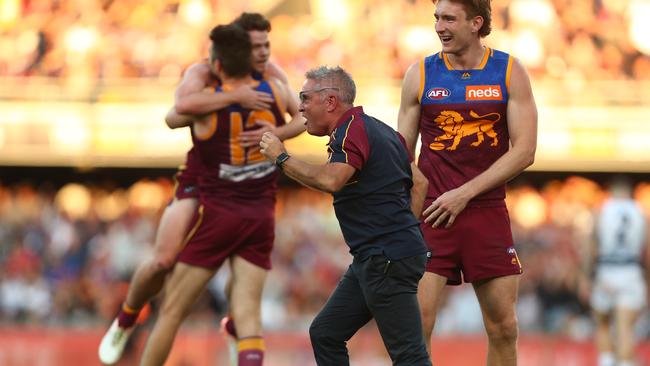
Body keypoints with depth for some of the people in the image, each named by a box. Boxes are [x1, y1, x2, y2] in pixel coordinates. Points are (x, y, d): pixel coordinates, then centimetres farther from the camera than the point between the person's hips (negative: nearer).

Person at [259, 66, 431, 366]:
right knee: (324, 334, 14)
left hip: (388, 260, -11)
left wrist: (281, 157, -18)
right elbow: (419, 183, 22)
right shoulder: (379, 129, 18)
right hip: (373, 259, 11)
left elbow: (330, 180, -31)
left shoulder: (352, 130, -13)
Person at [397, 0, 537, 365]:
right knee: (416, 324, -11)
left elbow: (524, 151, -5)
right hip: (431, 214, -1)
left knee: (503, 328, 4)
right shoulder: (420, 75, 3)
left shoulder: (510, 72, 1)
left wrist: (464, 194, -13)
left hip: (488, 213, 1)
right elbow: (402, 154, 8)